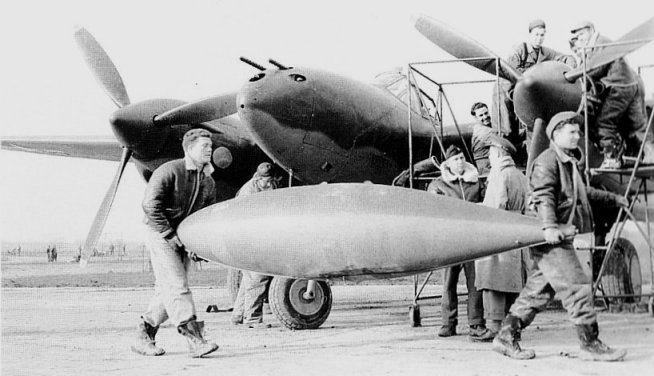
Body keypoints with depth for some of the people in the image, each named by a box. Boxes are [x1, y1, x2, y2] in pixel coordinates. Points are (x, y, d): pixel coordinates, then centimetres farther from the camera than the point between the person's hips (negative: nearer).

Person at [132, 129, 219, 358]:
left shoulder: (208, 182, 6)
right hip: (161, 235, -7)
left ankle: (143, 338, 17)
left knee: (167, 292, 7)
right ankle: (194, 339, -20)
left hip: (185, 238, 7)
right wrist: (170, 235, -21)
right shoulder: (169, 171, -15)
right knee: (176, 287, -14)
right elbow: (150, 205, -21)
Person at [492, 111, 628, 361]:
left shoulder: (570, 162, 24)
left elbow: (582, 192, 40)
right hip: (550, 238, -10)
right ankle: (590, 344, -5)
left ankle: (507, 336, 12)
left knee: (538, 289, 9)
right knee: (577, 286, -10)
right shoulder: (546, 161, -9)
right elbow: (543, 196, -23)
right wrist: (549, 226, -37)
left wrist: (613, 199, 47)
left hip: (560, 237, 10)